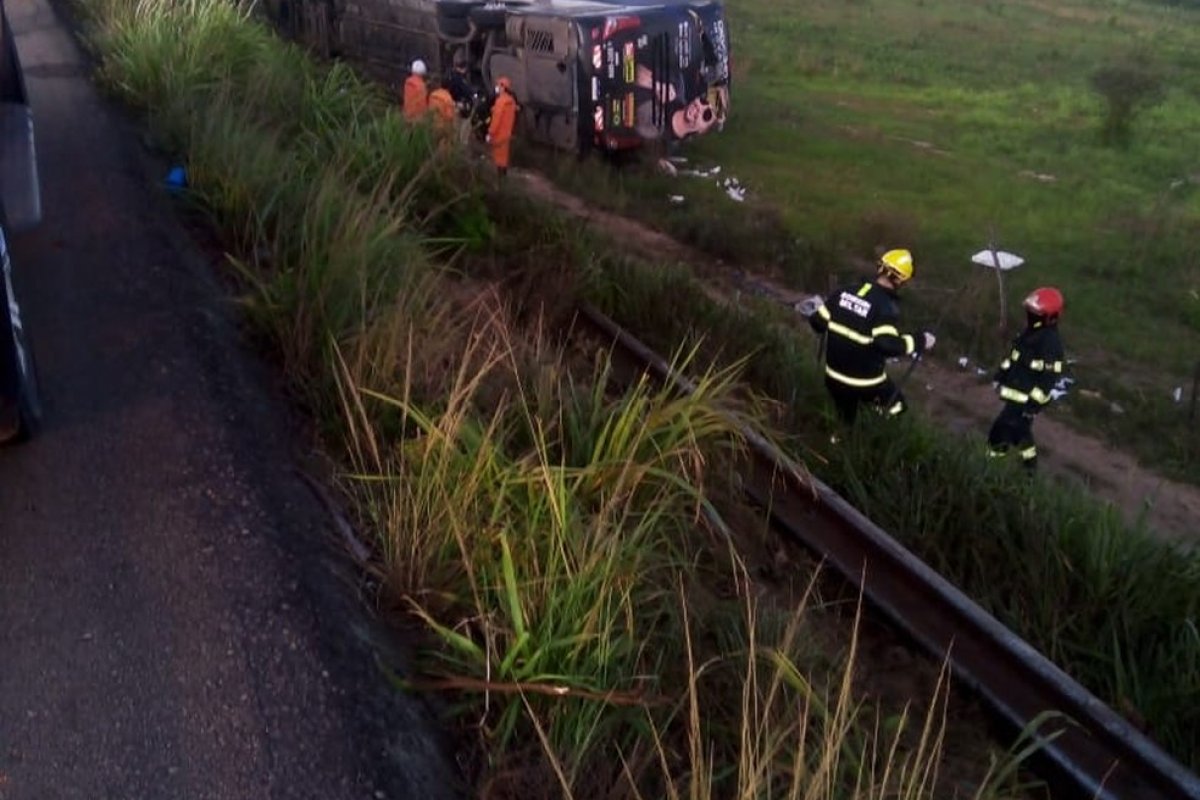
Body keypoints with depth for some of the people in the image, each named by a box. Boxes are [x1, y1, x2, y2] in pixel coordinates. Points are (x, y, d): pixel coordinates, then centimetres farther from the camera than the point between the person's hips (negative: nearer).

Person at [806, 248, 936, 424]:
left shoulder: (845, 292, -2)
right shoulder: (886, 306, -20)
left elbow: (818, 322, 3)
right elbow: (887, 344, -31)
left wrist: (836, 327, 25)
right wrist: (920, 341, -19)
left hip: (834, 376, 6)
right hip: (866, 382, -6)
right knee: (896, 406, 22)